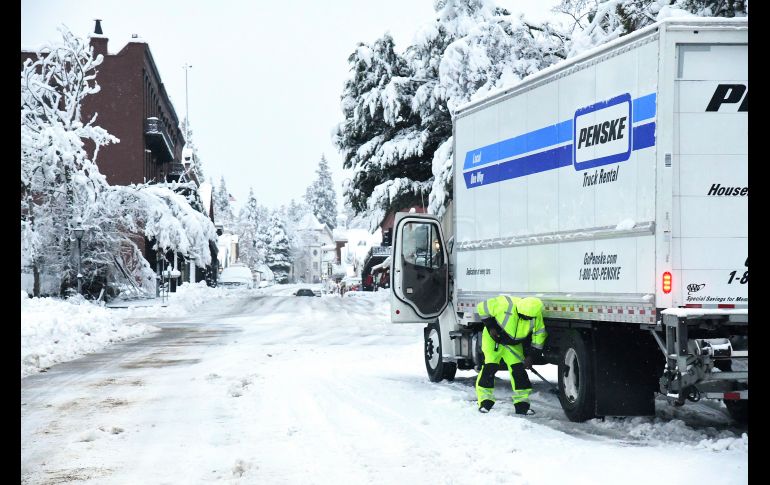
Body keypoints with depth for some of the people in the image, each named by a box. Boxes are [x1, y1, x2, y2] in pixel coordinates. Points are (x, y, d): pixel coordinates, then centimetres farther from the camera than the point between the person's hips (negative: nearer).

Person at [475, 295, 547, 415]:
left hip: (514, 345, 3)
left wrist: (531, 356, -13)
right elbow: (482, 308, -20)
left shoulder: (536, 316, -22)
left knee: (519, 368, -6)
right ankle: (484, 402, -5)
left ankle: (522, 404, 1)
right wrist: (490, 327, -22)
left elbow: (539, 336, -9)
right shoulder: (505, 304, -34)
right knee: (489, 367, -13)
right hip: (493, 338, -3)